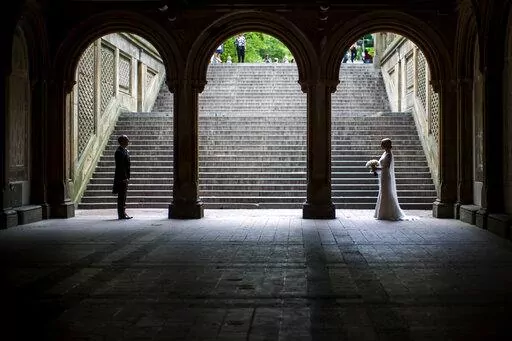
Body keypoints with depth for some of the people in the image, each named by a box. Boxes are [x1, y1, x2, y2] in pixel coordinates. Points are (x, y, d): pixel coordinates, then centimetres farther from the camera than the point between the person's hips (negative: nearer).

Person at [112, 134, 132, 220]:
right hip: (122, 178, -10)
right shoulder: (119, 152, -15)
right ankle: (121, 214, -2)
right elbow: (120, 167, -20)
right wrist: (124, 178, -22)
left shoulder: (124, 151, 16)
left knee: (123, 197, 13)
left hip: (125, 178, 10)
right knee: (121, 197, -5)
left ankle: (123, 213, 19)